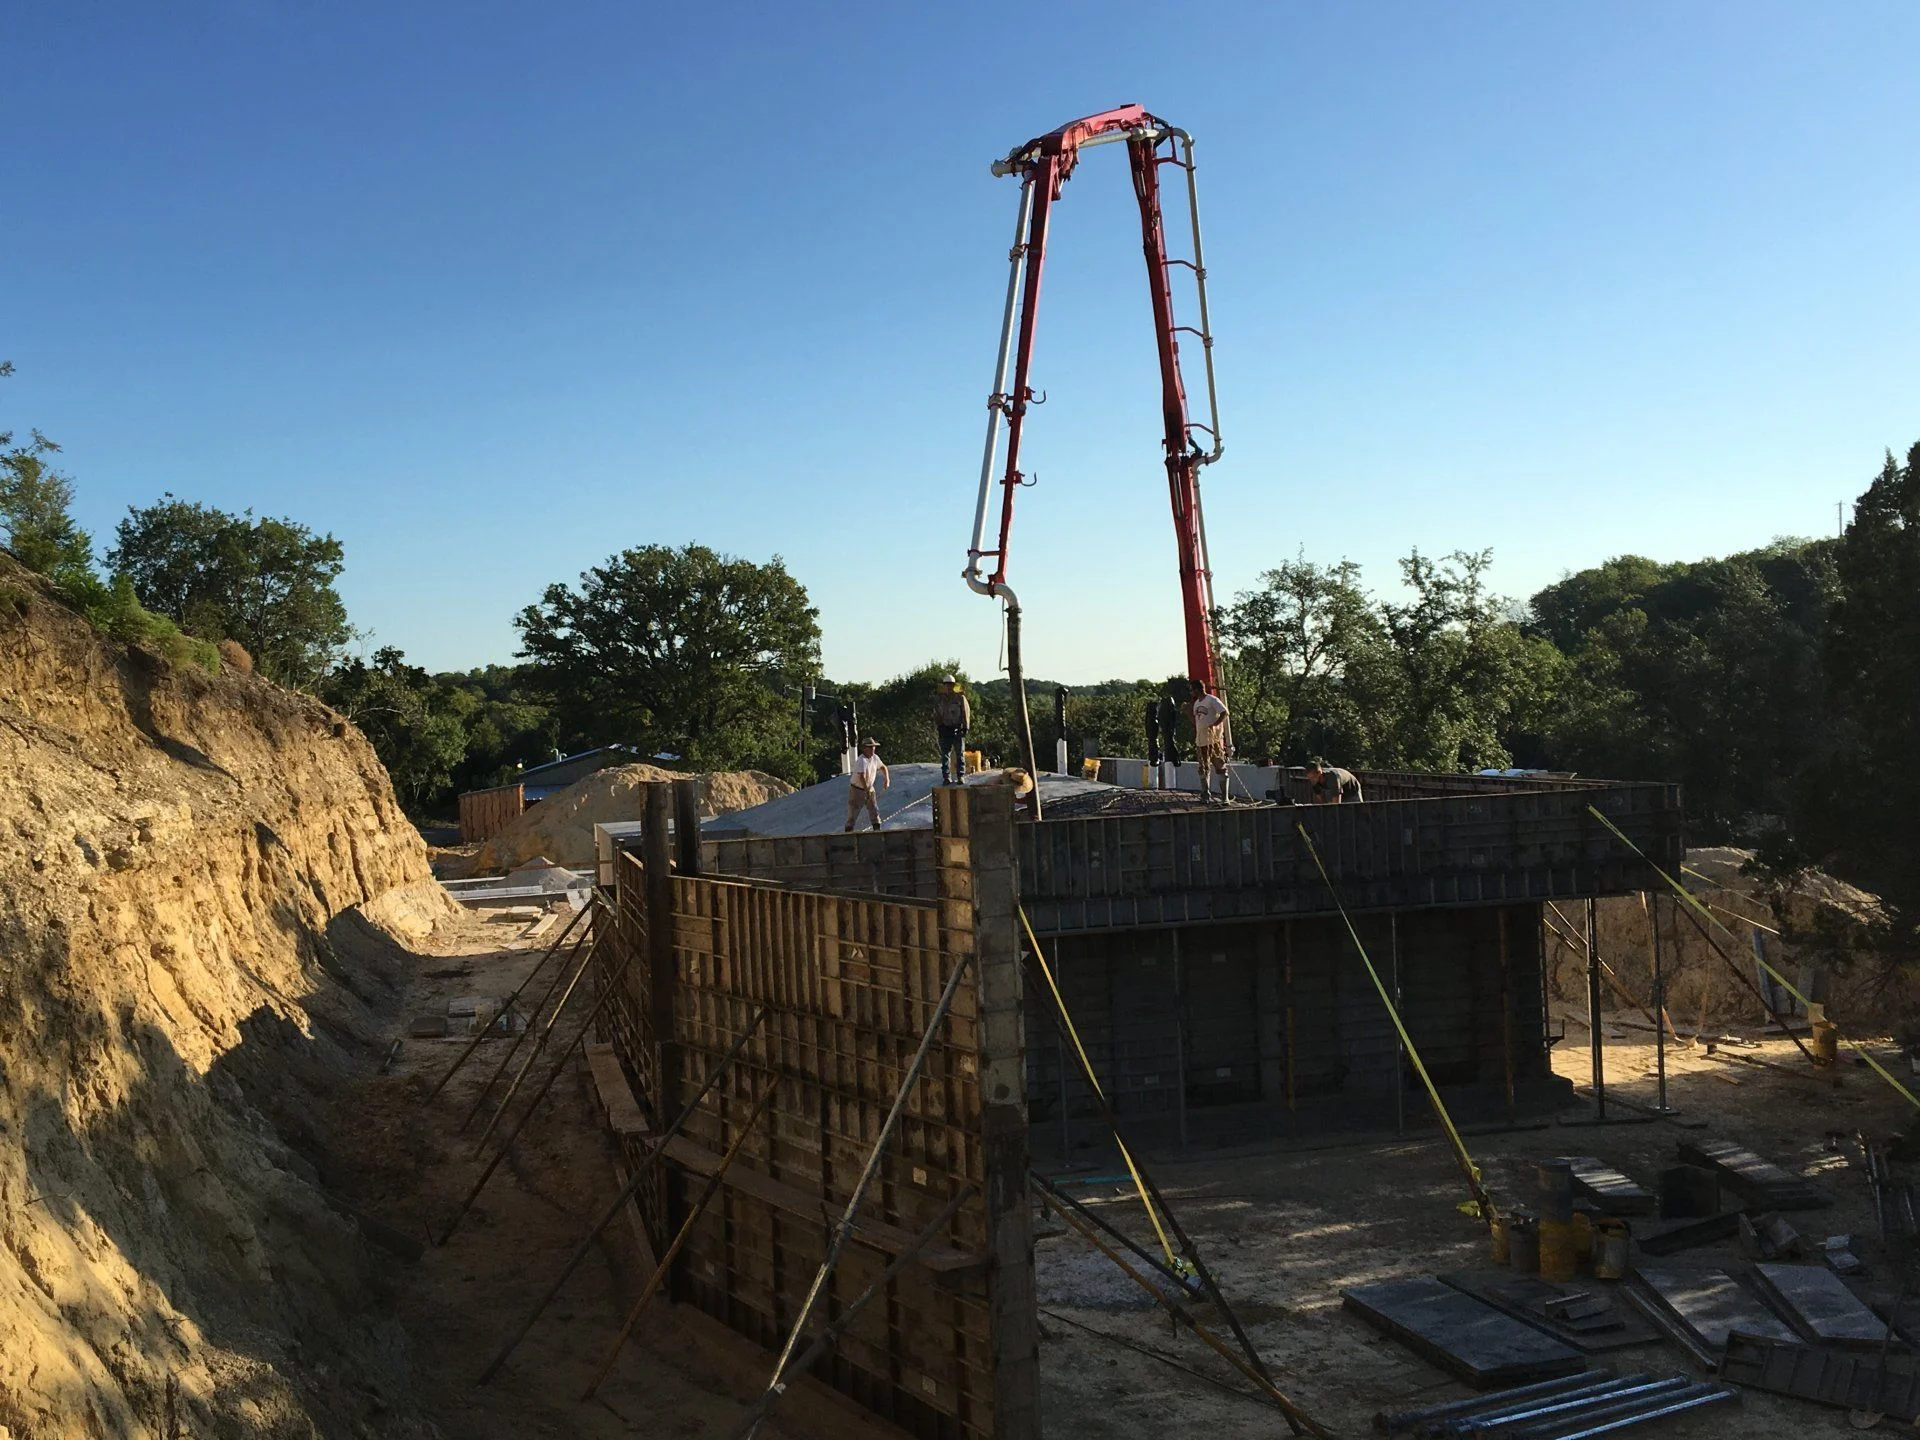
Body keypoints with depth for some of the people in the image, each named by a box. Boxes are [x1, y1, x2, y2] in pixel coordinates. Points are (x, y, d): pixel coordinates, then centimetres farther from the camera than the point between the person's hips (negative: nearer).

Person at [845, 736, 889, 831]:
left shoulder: (875, 757, -3)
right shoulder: (861, 760, -27)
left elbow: (883, 767, 17)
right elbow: (861, 776, -39)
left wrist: (887, 779, 3)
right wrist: (867, 791, -45)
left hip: (870, 789, 6)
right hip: (857, 789, -6)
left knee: (875, 812, 1)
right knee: (852, 814, 0)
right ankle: (848, 833, 7)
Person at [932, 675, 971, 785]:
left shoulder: (960, 697, 0)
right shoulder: (939, 698, 7)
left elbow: (966, 712, 1)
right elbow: (936, 714, 13)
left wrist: (965, 727, -6)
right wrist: (938, 726, 1)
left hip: (958, 729, -2)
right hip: (945, 729, 2)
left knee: (960, 754, -1)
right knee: (945, 754, 1)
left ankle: (961, 776, 3)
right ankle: (946, 777, 4)